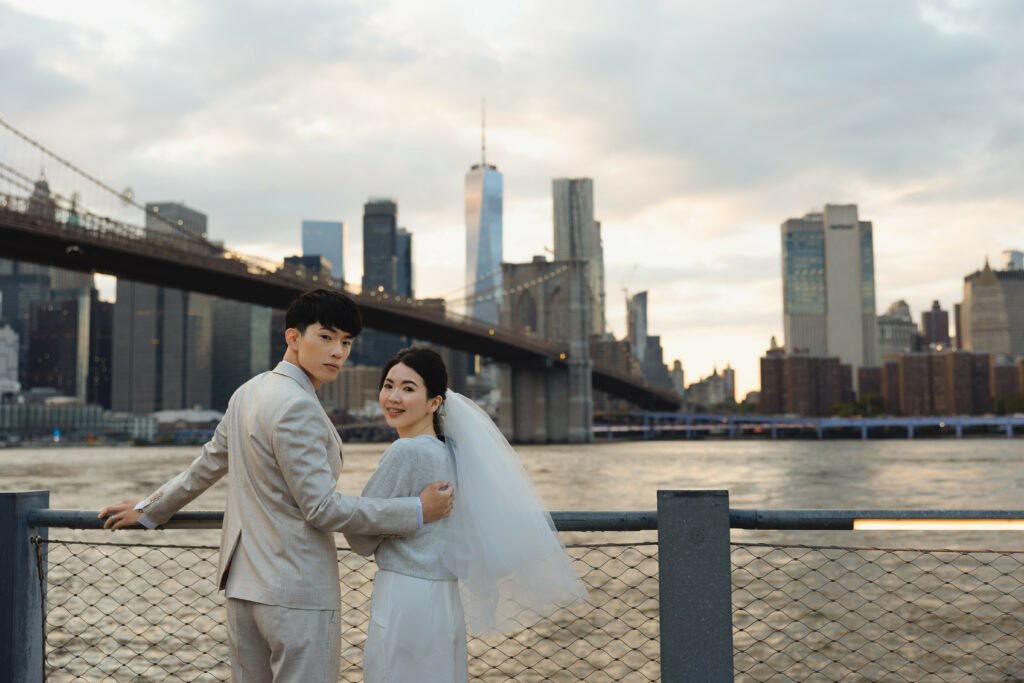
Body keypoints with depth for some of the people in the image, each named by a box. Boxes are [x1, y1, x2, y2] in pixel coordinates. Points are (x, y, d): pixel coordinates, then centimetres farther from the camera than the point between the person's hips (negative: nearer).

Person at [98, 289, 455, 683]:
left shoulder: (249, 392, 8)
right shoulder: (297, 406, -19)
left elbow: (208, 465, 18)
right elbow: (321, 508, -19)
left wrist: (148, 511, 33)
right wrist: (417, 511, -15)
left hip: (243, 582, 9)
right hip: (298, 591, -9)